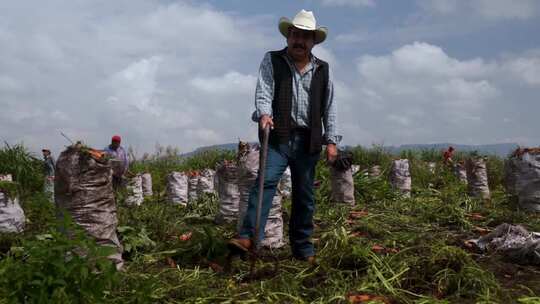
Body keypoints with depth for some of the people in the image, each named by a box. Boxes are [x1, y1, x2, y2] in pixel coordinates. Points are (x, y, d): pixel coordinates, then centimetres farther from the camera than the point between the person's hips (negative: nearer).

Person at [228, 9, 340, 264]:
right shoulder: (272, 60, 7)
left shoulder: (323, 70, 14)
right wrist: (264, 114, -28)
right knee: (266, 181, -21)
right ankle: (248, 236, -25)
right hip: (278, 137, -3)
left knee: (305, 196, 8)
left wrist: (331, 140, 6)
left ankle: (303, 249, 19)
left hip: (308, 141, 3)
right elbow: (263, 91, -7)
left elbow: (329, 107, 13)